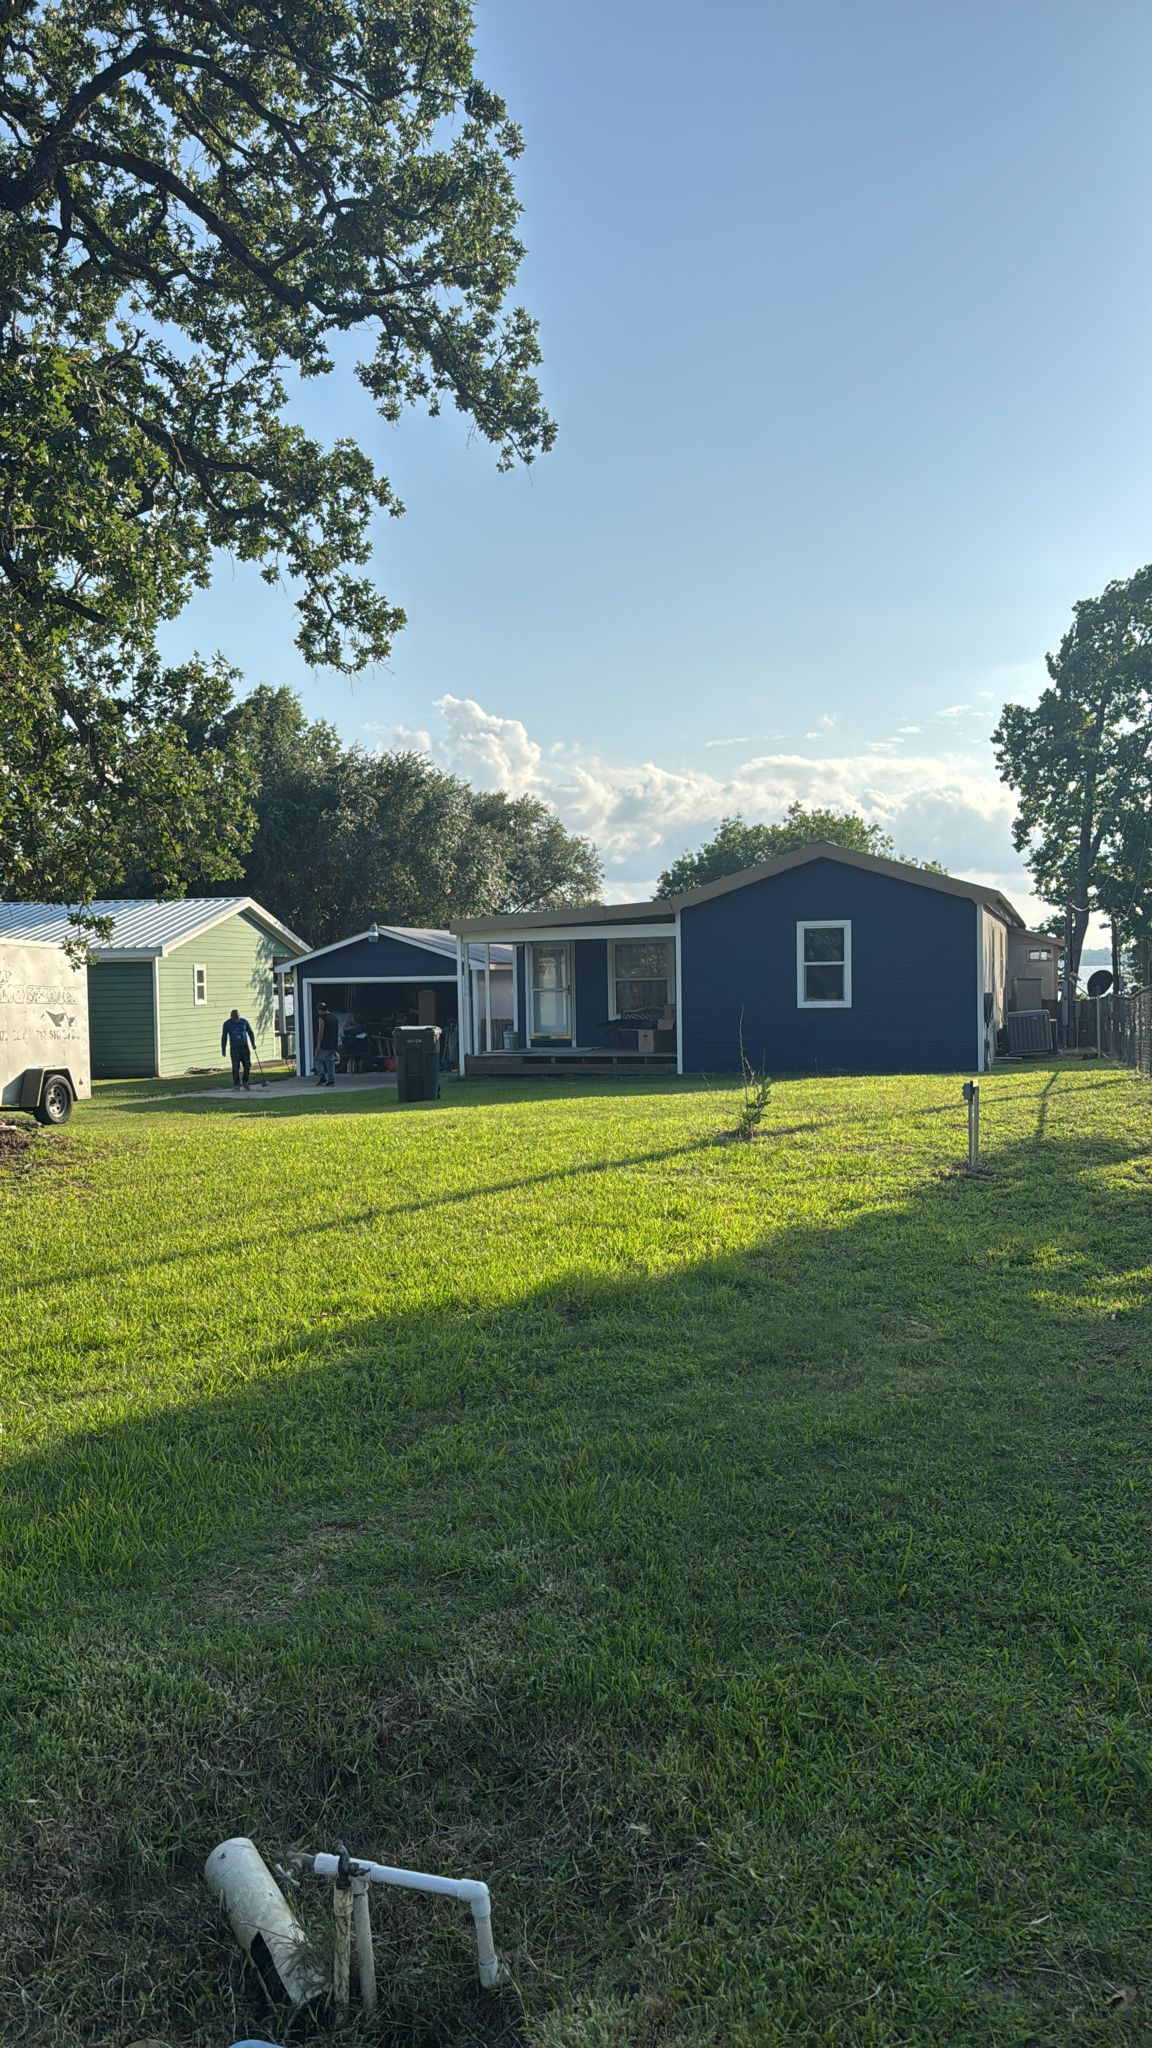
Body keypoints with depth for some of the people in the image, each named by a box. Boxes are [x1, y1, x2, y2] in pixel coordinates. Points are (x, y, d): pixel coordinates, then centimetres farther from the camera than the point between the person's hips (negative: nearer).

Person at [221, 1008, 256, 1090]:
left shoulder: (244, 1021, 3)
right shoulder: (227, 1024, 0)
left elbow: (251, 1033, 11)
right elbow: (224, 1037, 5)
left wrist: (253, 1043, 4)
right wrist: (223, 1049, 3)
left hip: (244, 1047, 2)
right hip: (234, 1049, -2)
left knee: (247, 1065, -2)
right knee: (236, 1067, -5)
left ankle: (245, 1082, 16)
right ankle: (236, 1084, 4)